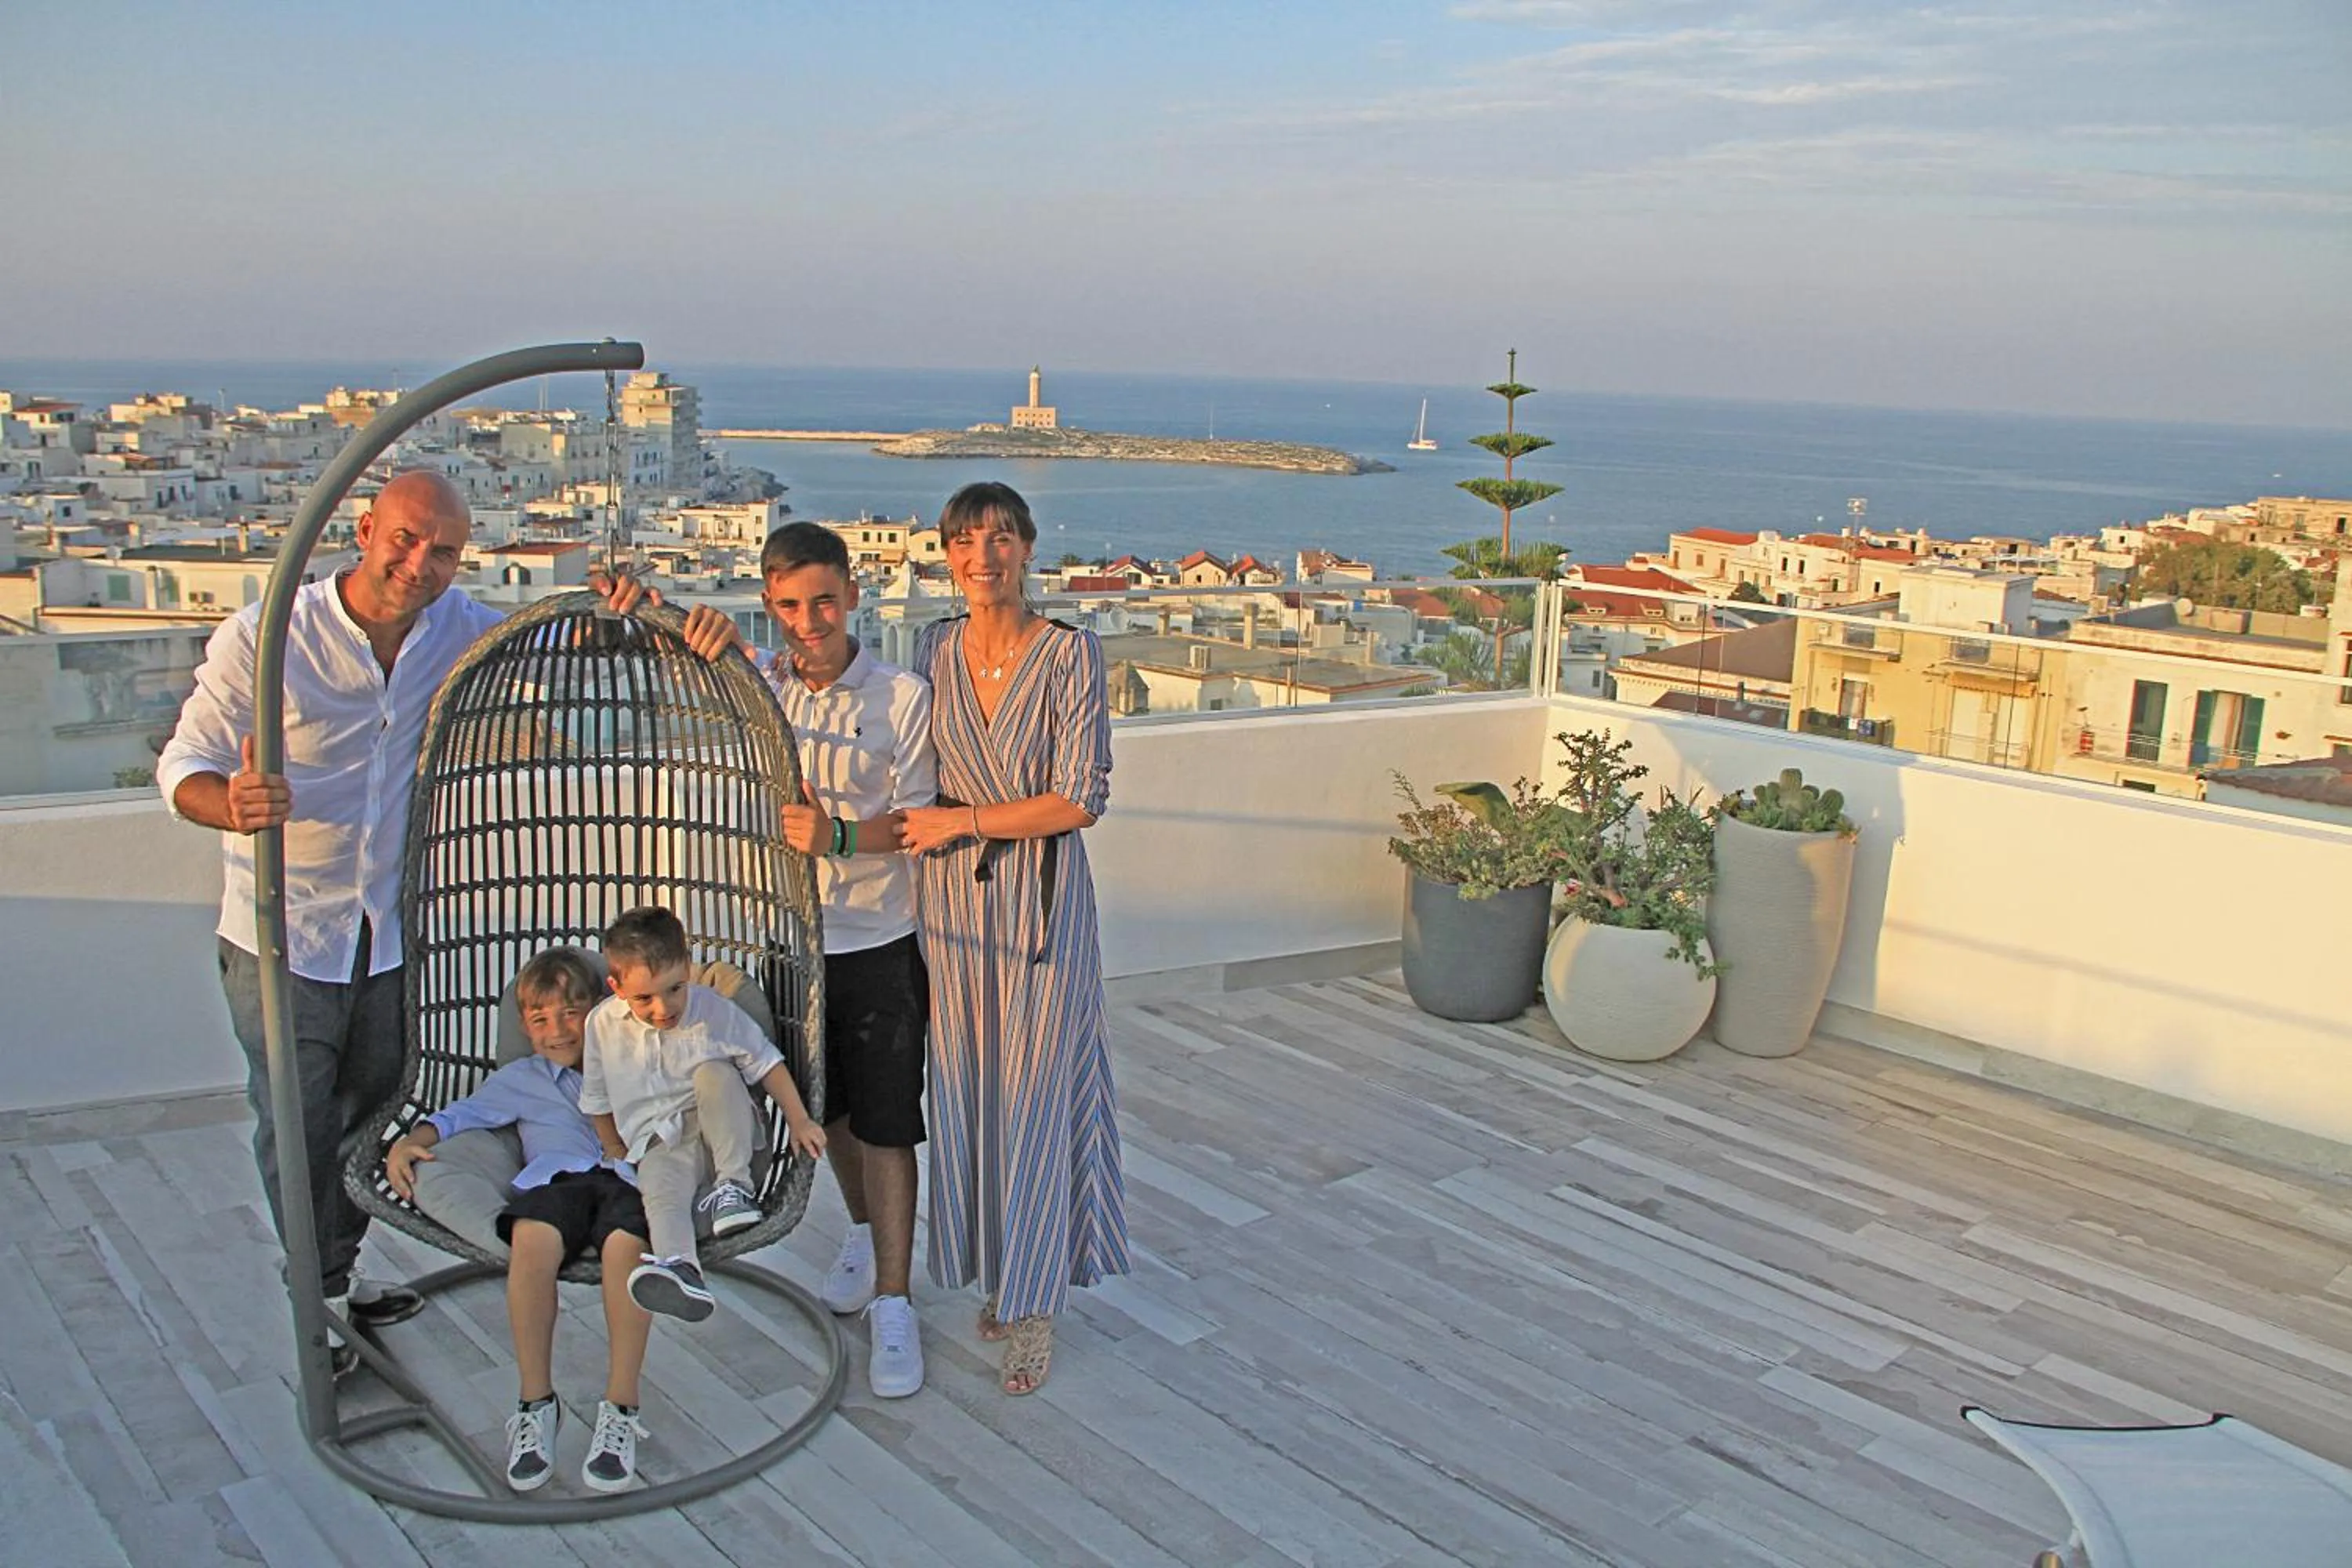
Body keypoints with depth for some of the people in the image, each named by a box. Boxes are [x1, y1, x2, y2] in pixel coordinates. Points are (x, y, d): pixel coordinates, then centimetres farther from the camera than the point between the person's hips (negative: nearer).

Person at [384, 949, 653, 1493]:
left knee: (626, 1242, -38)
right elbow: (462, 1113, 27)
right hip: (553, 1178, 1)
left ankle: (620, 1409, -31)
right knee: (533, 1238, -37)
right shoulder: (520, 1079, 34)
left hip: (628, 1175, -1)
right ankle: (535, 1403, -25)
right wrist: (412, 1140, 10)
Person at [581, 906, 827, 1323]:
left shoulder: (714, 1011, -5)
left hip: (717, 1132, 0)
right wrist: (617, 1159, 4)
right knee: (661, 1193, -34)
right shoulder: (603, 1024, -1)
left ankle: (733, 1187, -24)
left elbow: (766, 1062, 2)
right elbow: (598, 1103, 9)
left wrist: (798, 1121, -6)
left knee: (715, 1072, -29)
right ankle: (681, 1268, -63)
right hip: (660, 1145, 0)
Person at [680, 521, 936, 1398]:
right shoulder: (754, 682, -2)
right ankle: (864, 1233, 44)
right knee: (827, 1108, 20)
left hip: (876, 942, -4)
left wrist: (839, 837, -31)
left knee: (885, 1124, 0)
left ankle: (892, 1304, 7)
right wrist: (699, 632, -23)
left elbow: (919, 820, -12)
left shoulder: (902, 698, -11)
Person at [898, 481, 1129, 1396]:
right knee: (967, 1091, 11)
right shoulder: (934, 652, 2)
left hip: (1042, 900, -4)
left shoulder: (1070, 653, -12)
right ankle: (997, 1270, 29)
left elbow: (1082, 799, -15)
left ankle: (1035, 1305, 17)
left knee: (1037, 1097, 4)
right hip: (953, 899, 4)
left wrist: (961, 822, -14)